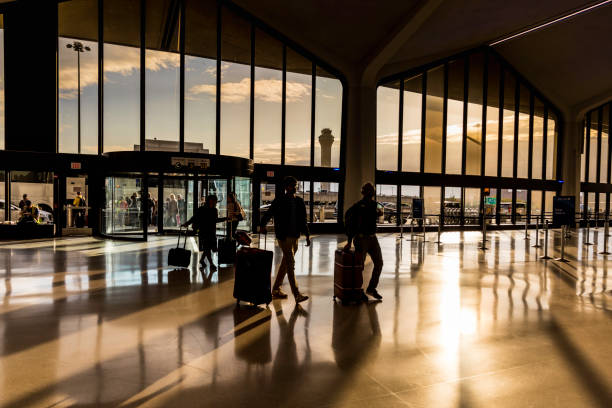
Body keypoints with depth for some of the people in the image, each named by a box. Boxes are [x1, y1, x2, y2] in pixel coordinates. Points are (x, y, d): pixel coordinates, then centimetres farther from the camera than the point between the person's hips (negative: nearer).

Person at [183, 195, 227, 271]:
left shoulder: (214, 210, 8)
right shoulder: (201, 210, -7)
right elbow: (194, 218, -5)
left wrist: (226, 218, 21)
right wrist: (186, 224, -16)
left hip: (212, 232, 5)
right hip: (203, 232, -5)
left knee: (209, 248, 7)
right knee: (207, 248, -6)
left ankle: (202, 260, 30)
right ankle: (211, 264, -1)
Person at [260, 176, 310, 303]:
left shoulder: (299, 202, 10)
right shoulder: (279, 201, -4)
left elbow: (303, 220, 14)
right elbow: (268, 214, 0)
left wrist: (307, 235, 10)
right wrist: (262, 226, -15)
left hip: (295, 236, 6)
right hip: (284, 237, -6)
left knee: (286, 263, 13)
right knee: (290, 264, -10)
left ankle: (276, 289, 26)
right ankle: (297, 294, -10)